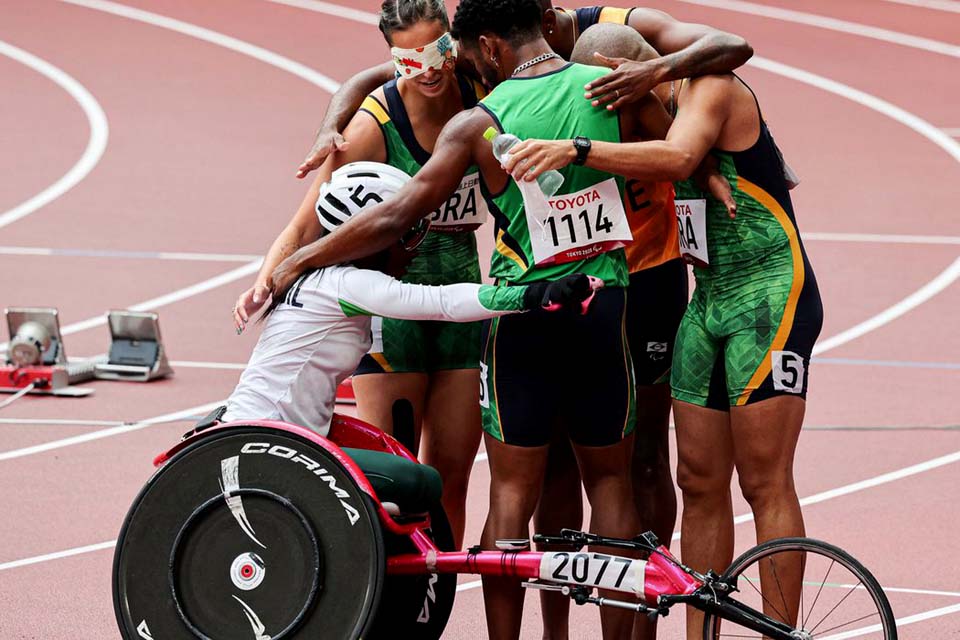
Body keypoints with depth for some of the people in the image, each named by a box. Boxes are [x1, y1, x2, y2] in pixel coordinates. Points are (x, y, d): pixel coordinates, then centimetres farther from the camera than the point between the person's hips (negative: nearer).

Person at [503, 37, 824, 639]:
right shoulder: (663, 110, 14)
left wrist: (576, 149, -39)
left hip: (769, 300, -9)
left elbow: (677, 158, -31)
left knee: (767, 485, -8)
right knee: (700, 486, 6)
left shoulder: (712, 87, -13)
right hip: (709, 301, 9)